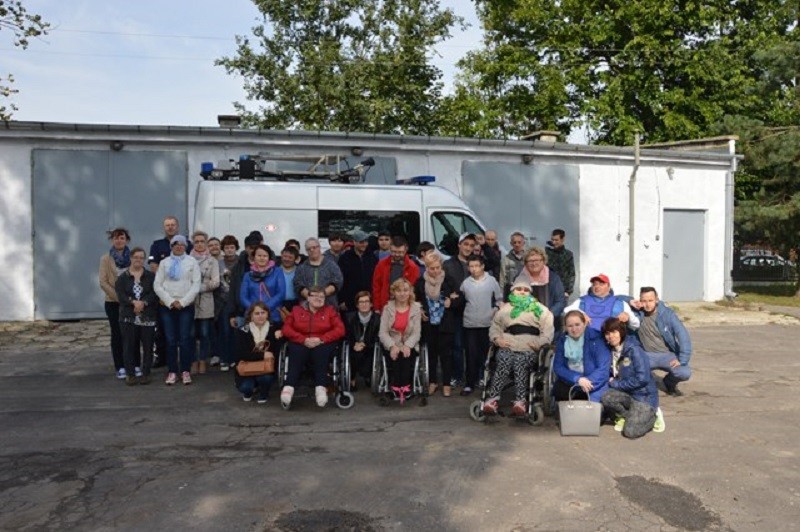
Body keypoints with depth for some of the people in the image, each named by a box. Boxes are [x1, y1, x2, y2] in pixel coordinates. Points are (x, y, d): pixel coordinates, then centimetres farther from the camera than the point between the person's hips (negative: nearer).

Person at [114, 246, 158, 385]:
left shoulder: (151, 276, 8)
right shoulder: (122, 277, 7)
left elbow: (154, 293, -3)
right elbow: (120, 295, -5)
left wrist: (143, 303, -18)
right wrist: (133, 302, -20)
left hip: (147, 317, 0)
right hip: (128, 317, 0)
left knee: (147, 345, 2)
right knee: (129, 346, 2)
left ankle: (145, 373, 12)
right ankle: (130, 374, 11)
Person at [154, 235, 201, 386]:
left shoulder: (192, 262, 4)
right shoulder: (164, 263, 8)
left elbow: (196, 285, -3)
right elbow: (157, 285, 3)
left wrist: (183, 302, -10)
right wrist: (170, 301, -8)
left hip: (186, 306, -1)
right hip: (167, 306, 2)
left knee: (185, 339, -2)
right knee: (170, 340, 2)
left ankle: (185, 371, 6)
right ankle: (172, 371, 9)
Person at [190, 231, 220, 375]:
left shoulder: (212, 261, 5)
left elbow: (215, 283, -3)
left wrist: (197, 288, -8)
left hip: (206, 303, 0)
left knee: (205, 334, 3)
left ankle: (203, 362, 14)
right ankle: (194, 362, 11)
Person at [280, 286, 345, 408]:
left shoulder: (330, 310, 13)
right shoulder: (297, 310, 15)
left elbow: (340, 330, 1)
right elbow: (286, 329, 4)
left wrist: (321, 339, -13)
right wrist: (304, 340, -11)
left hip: (324, 344, 0)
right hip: (300, 344, 1)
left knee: (321, 352, -35)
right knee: (297, 352, -33)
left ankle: (321, 388, -47)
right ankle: (289, 387, -45)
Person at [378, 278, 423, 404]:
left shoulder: (416, 308, 3)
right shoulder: (388, 308, 4)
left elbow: (417, 333, -5)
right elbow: (383, 332, -5)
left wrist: (407, 346, -23)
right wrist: (392, 346, -22)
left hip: (410, 345, 0)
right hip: (392, 345, 0)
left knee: (407, 357, -31)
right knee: (394, 357, -30)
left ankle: (405, 388, -22)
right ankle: (395, 388, -21)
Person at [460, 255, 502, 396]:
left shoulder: (491, 280, -1)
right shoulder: (465, 283, 1)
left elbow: (499, 299, 4)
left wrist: (495, 311, -6)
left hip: (488, 323, 0)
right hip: (470, 323, 1)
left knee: (488, 353, 9)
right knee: (472, 355, 2)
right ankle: (470, 384, 9)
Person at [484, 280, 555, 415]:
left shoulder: (540, 309, 19)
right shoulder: (505, 308, 27)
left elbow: (547, 332, 10)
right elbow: (494, 327, 25)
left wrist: (537, 344, -8)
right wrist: (497, 339, 4)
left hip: (529, 350, -2)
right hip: (507, 348, 2)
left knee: (520, 363, -35)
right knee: (504, 363, -32)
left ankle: (520, 401, -42)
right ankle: (493, 398, -39)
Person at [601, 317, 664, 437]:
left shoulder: (634, 349, -17)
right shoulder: (611, 352, 3)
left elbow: (642, 379, -22)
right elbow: (612, 376, 12)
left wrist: (616, 384, -15)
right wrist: (611, 381, -11)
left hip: (644, 396, -5)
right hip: (627, 394, 5)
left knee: (630, 432, -21)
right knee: (606, 398, -27)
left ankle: (652, 414, 8)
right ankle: (627, 415, 3)